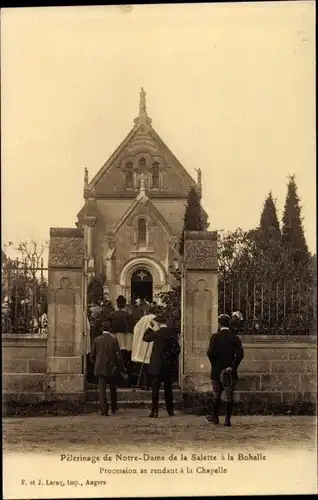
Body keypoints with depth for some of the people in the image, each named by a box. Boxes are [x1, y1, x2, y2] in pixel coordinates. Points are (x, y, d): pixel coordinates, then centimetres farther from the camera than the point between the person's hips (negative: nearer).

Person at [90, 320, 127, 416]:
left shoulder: (96, 340, -2)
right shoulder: (114, 340, -7)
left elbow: (92, 355, 3)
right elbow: (118, 356, -7)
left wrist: (95, 363, 23)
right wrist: (123, 370, -2)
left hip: (100, 368, 0)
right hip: (112, 368, 0)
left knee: (102, 390, -1)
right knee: (113, 389, 17)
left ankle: (104, 410, -10)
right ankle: (114, 409, 26)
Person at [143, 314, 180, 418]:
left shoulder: (158, 333, -12)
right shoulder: (172, 333, 5)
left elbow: (145, 338, 0)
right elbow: (177, 349, 9)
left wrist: (151, 327, 6)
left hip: (158, 364, -5)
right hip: (169, 365, 5)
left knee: (156, 387, -2)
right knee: (168, 387, 13)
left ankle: (155, 411, -4)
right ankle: (170, 410, 16)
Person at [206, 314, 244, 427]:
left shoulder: (215, 337, -6)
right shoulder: (234, 337, 0)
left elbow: (210, 352, -13)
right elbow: (240, 353, -6)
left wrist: (214, 363, 2)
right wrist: (234, 365, 2)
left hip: (217, 370, -1)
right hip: (231, 371, 1)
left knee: (216, 394, 13)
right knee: (229, 395, 4)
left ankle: (215, 416, 23)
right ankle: (228, 419, 3)